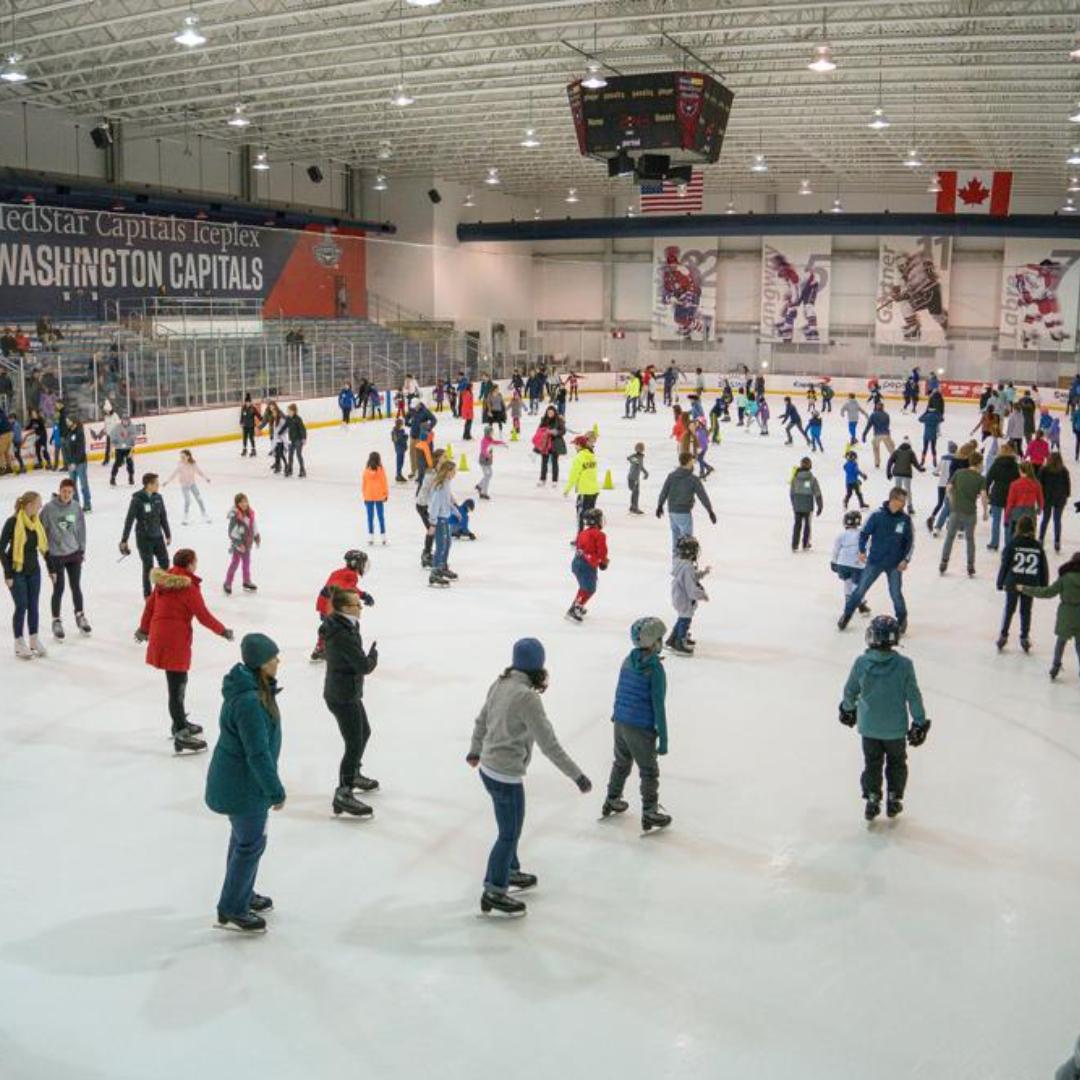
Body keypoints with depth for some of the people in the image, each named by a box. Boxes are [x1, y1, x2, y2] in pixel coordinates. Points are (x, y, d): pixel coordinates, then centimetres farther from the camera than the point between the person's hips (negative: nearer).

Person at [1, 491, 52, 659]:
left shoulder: (37, 521, 0)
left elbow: (44, 546, 10)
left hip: (33, 570, 5)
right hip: (17, 571, -5)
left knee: (33, 606, 10)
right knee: (21, 606, -2)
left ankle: (34, 641, 21)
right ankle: (19, 644, 11)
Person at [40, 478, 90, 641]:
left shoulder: (76, 507, -4)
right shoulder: (49, 508, -14)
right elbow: (41, 530, -7)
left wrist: (82, 549, 10)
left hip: (74, 554, 3)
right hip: (56, 556, -3)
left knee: (76, 587, 14)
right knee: (59, 589, 2)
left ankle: (80, 616, 32)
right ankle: (56, 621, 19)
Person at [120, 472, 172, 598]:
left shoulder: (158, 497, 0)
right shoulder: (137, 499, -15)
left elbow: (163, 517, 10)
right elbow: (129, 520, -11)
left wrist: (168, 535, 16)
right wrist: (124, 540, -9)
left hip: (158, 536, 5)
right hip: (144, 538, -5)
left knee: (165, 563, 6)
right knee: (148, 566, 1)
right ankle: (147, 594, 16)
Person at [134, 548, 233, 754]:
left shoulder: (163, 580, 6)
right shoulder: (189, 587, -18)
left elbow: (150, 603, 14)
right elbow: (204, 616, -14)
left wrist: (144, 628, 28)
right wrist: (223, 631, 1)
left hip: (159, 635, 9)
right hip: (175, 640, -9)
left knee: (178, 681, 23)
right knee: (177, 686, -4)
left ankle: (181, 723, 38)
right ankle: (181, 736, 0)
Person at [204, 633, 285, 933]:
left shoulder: (252, 689, 0)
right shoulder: (250, 702, -32)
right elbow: (258, 754, -28)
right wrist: (276, 792, -18)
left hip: (235, 780, 10)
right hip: (243, 787, -10)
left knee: (245, 838, 24)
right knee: (251, 844, 5)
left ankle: (243, 895, 42)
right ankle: (231, 911, 19)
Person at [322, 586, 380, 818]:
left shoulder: (339, 626, 3)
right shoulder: (343, 635, -28)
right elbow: (364, 666, -25)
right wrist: (373, 654, -6)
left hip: (343, 692, 10)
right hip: (343, 697, -10)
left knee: (364, 732, 26)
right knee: (354, 744, -3)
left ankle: (354, 775, 46)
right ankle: (343, 795, 5)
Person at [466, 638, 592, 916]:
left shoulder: (500, 684, -1)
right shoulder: (527, 697, -26)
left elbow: (481, 721, 14)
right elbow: (549, 744, -25)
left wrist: (475, 750, 32)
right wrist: (577, 775, -18)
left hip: (488, 767, 8)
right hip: (507, 777, -8)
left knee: (510, 828, 27)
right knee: (509, 835, 10)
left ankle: (510, 872, 47)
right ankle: (493, 893, 24)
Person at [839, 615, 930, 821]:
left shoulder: (861, 663, -14)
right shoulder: (904, 665, -18)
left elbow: (850, 691, -2)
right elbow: (913, 696, -11)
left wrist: (848, 708, 19)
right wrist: (920, 722, 1)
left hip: (869, 726, 1)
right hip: (896, 727, -1)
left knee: (872, 763, 18)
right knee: (897, 763, 21)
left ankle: (872, 800, 22)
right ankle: (893, 800, 29)